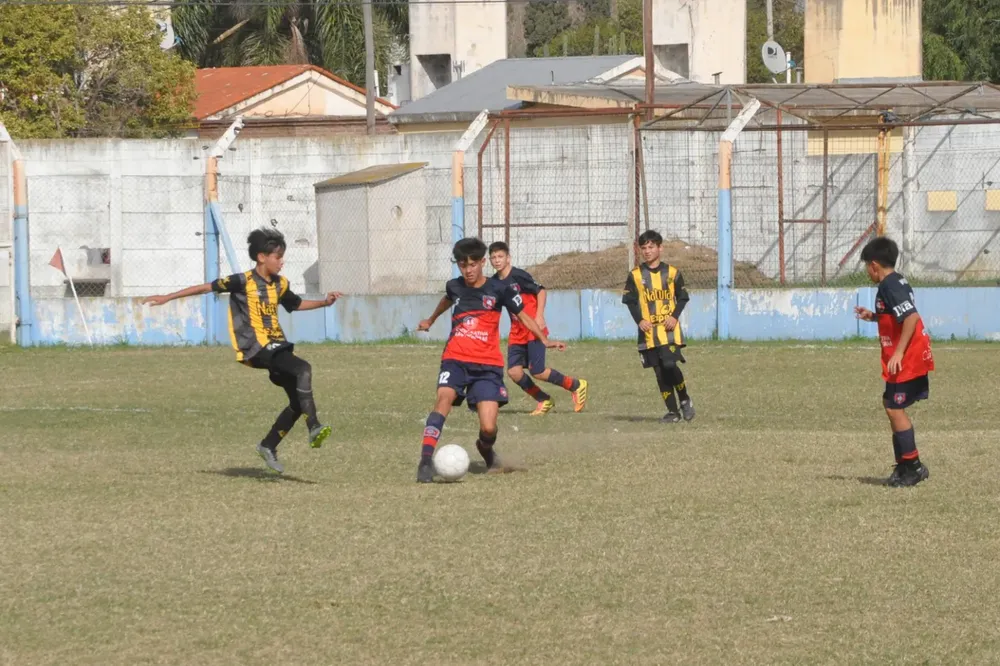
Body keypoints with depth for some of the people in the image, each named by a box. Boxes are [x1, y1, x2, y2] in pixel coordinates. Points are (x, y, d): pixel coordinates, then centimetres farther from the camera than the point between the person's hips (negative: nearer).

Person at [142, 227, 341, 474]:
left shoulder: (279, 284, 11)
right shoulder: (244, 282, -9)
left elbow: (296, 304, 31)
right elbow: (206, 287, -6)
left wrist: (324, 302, 18)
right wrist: (167, 298, -6)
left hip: (276, 346, 8)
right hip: (255, 348, -8)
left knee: (298, 402, 5)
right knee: (303, 369, -28)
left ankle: (268, 447, 20)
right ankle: (314, 429, -32)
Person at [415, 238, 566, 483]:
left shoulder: (499, 289, -1)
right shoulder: (455, 287, 8)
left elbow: (522, 315, 8)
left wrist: (544, 339, -7)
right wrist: (431, 320, 52)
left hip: (487, 364, -1)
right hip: (455, 359, 1)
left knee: (488, 428, -10)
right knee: (444, 397, -30)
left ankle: (486, 450, 28)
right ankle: (426, 460, -37)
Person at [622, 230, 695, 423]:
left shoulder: (672, 273, 4)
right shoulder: (635, 276, 4)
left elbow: (682, 298, 9)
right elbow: (630, 301, 7)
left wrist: (675, 316, -7)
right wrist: (639, 320, -8)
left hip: (669, 329, -2)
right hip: (648, 331, 2)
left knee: (670, 365, -18)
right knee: (659, 372, 2)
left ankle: (685, 400, 4)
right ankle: (672, 411, 9)